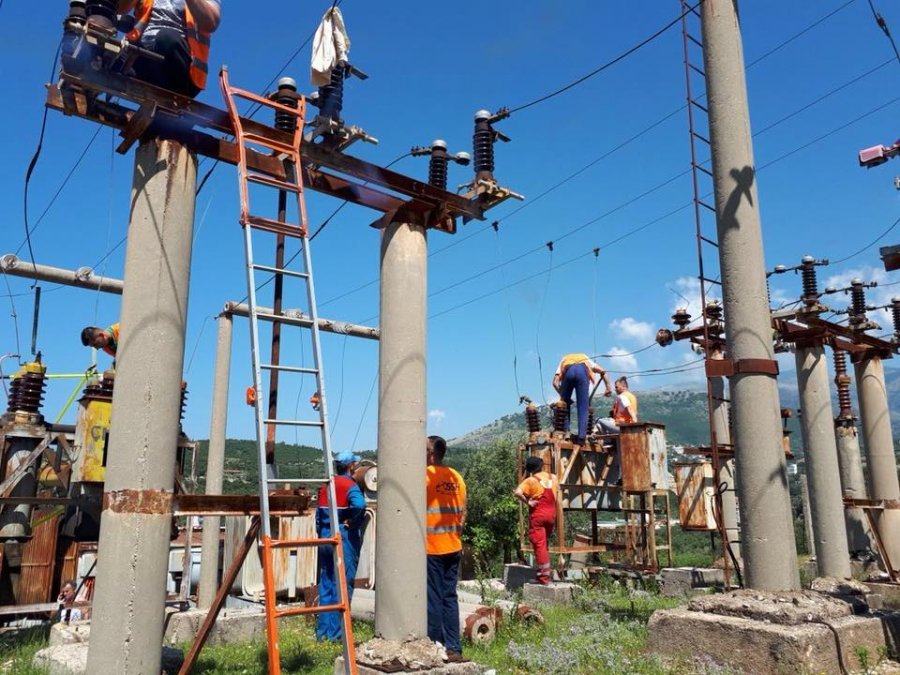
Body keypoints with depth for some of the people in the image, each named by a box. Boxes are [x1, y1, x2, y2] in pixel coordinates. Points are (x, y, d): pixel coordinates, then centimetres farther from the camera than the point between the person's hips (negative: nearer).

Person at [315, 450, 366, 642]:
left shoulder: (325, 486, 11)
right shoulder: (350, 485, -11)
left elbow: (319, 514, 13)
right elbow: (359, 504, -31)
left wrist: (321, 535, 17)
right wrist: (352, 521, -15)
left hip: (325, 538, 7)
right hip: (345, 539, -7)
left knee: (326, 585, 13)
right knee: (343, 586, 0)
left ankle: (322, 631, 18)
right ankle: (336, 632, 4)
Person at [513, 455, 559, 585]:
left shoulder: (531, 480, -11)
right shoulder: (553, 477, 6)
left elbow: (517, 492, -24)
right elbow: (557, 491, 23)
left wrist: (527, 502, -13)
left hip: (538, 515, -6)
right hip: (551, 514, 6)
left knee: (539, 544, -2)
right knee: (545, 543, 21)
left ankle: (544, 576, -2)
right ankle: (547, 572, 27)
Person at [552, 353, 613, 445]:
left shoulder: (564, 361, 40)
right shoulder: (586, 359, 45)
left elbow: (555, 382, 21)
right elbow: (602, 371, 27)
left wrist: (562, 395, 23)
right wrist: (609, 387, 24)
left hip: (568, 371, 0)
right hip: (583, 371, 0)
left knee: (565, 403, 19)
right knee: (583, 408, 5)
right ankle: (581, 436, -4)